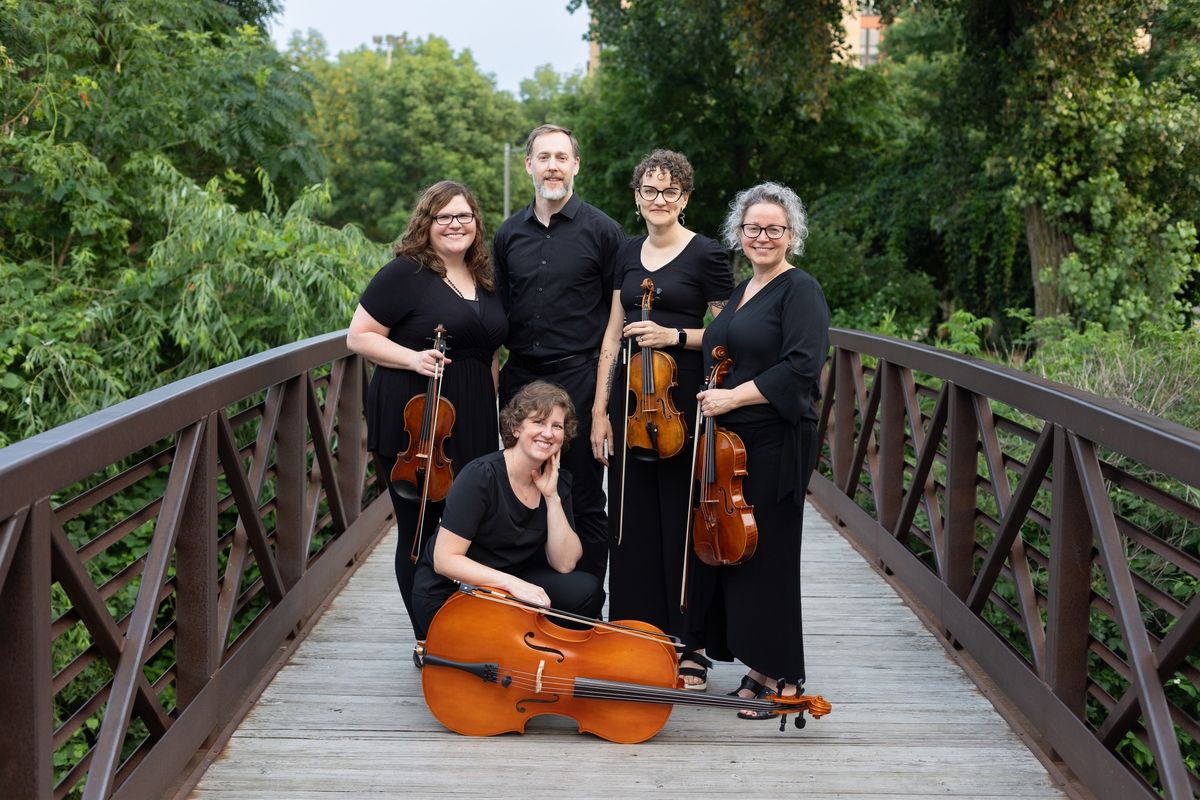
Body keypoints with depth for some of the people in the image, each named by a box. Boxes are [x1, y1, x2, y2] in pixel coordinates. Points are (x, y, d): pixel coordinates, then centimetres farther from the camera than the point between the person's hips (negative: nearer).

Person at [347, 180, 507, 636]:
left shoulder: (484, 281, 14)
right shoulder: (405, 274, -7)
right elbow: (359, 337, -8)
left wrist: (492, 411, 20)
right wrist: (412, 358, -21)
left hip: (473, 425, 6)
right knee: (419, 531, 3)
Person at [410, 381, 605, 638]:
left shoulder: (557, 481, -2)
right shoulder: (481, 476, -21)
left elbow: (564, 564, -8)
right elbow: (444, 560, -23)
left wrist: (552, 497, -17)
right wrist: (511, 583, -33)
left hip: (512, 584, 6)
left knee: (586, 590, -15)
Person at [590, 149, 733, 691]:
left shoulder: (707, 254, -3)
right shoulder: (628, 253, 13)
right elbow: (613, 333, 12)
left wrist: (674, 335, -16)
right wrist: (600, 408, 6)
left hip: (684, 402, -5)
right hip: (630, 397, 5)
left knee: (683, 523, 0)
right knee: (631, 521, 7)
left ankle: (690, 650, 11)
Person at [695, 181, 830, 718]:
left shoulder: (800, 290, -8)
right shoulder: (742, 292, 18)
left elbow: (800, 367, -19)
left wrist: (733, 396, -18)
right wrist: (713, 400, 14)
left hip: (775, 444, -8)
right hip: (730, 441, 8)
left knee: (767, 556, -4)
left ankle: (784, 680, 9)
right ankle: (759, 668, 20)